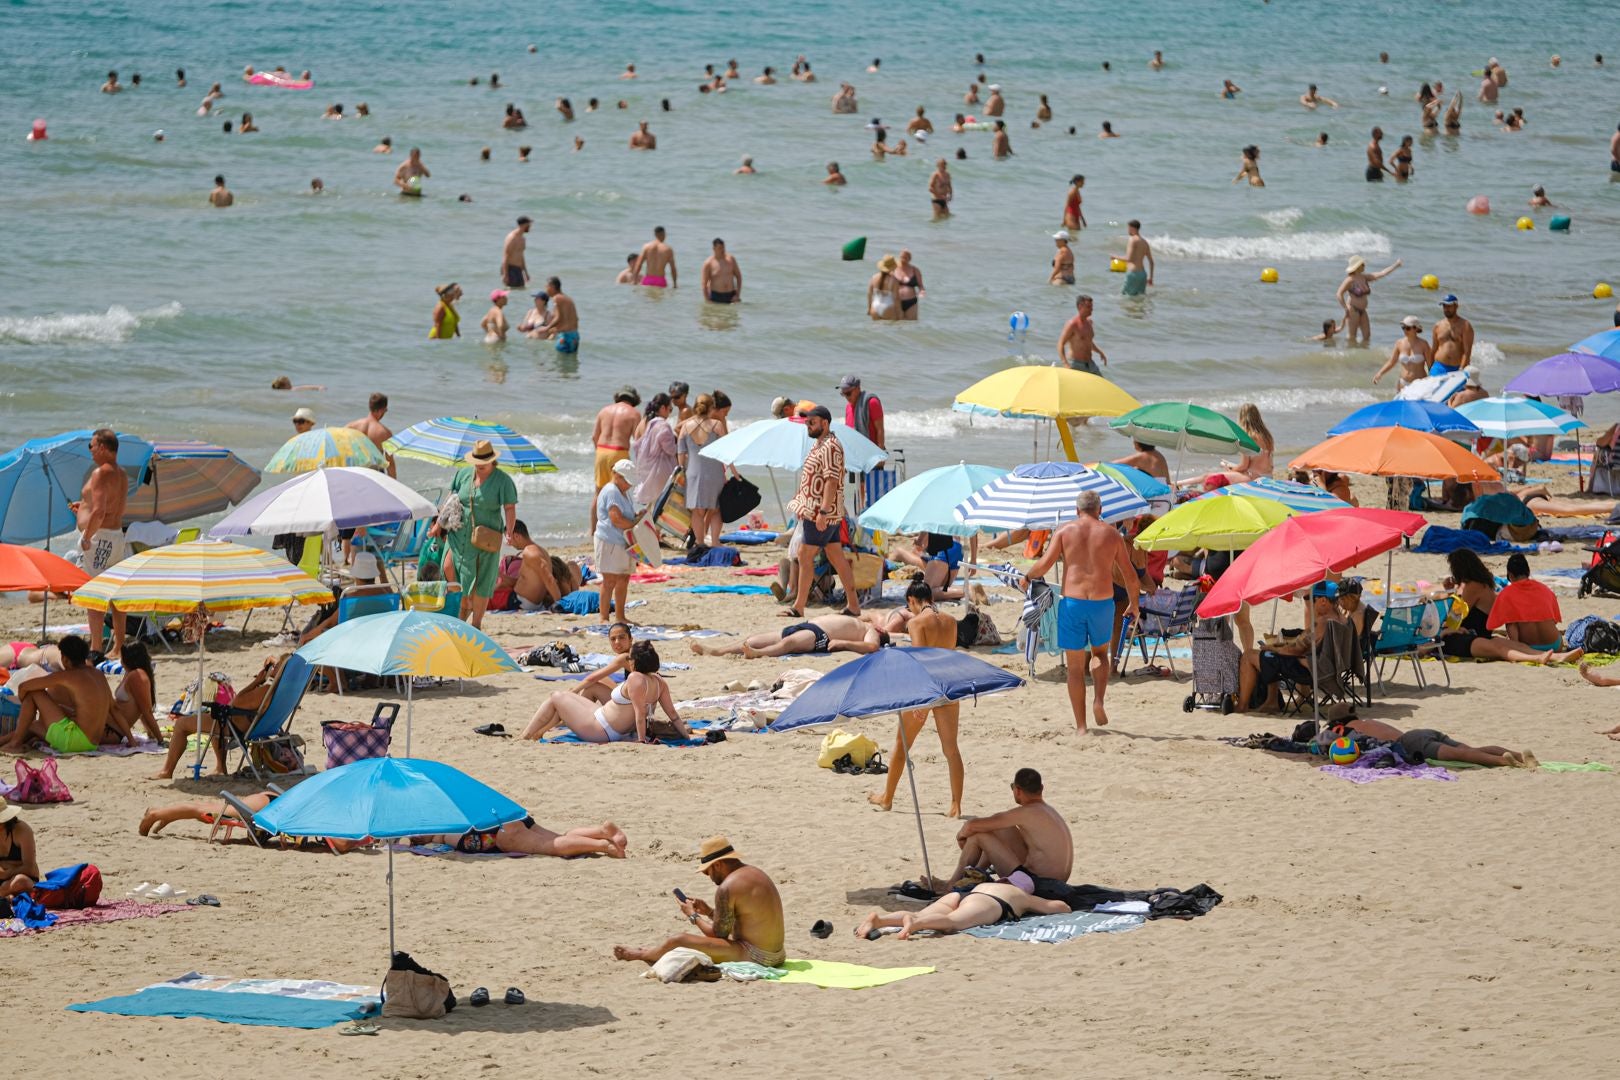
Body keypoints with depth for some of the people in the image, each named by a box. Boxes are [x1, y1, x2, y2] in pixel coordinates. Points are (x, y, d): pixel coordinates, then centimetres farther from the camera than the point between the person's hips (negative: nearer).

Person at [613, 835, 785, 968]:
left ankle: (639, 955, 25)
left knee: (678, 941, -4)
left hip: (754, 956, -10)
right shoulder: (755, 873, 12)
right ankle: (653, 954, 47)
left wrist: (693, 916, 4)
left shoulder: (727, 888, -18)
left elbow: (718, 934, -11)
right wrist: (709, 912, 17)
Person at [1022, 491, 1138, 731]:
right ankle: (1099, 700, 1)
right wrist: (1133, 603, 22)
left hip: (1072, 602, -1)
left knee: (1075, 666, 6)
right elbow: (1129, 574, 7)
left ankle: (1081, 725, 5)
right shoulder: (1111, 534, 5)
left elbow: (1045, 563, -7)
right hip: (1102, 601, 1)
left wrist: (1027, 578, 13)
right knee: (1100, 652, 25)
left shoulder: (1065, 530, 2)